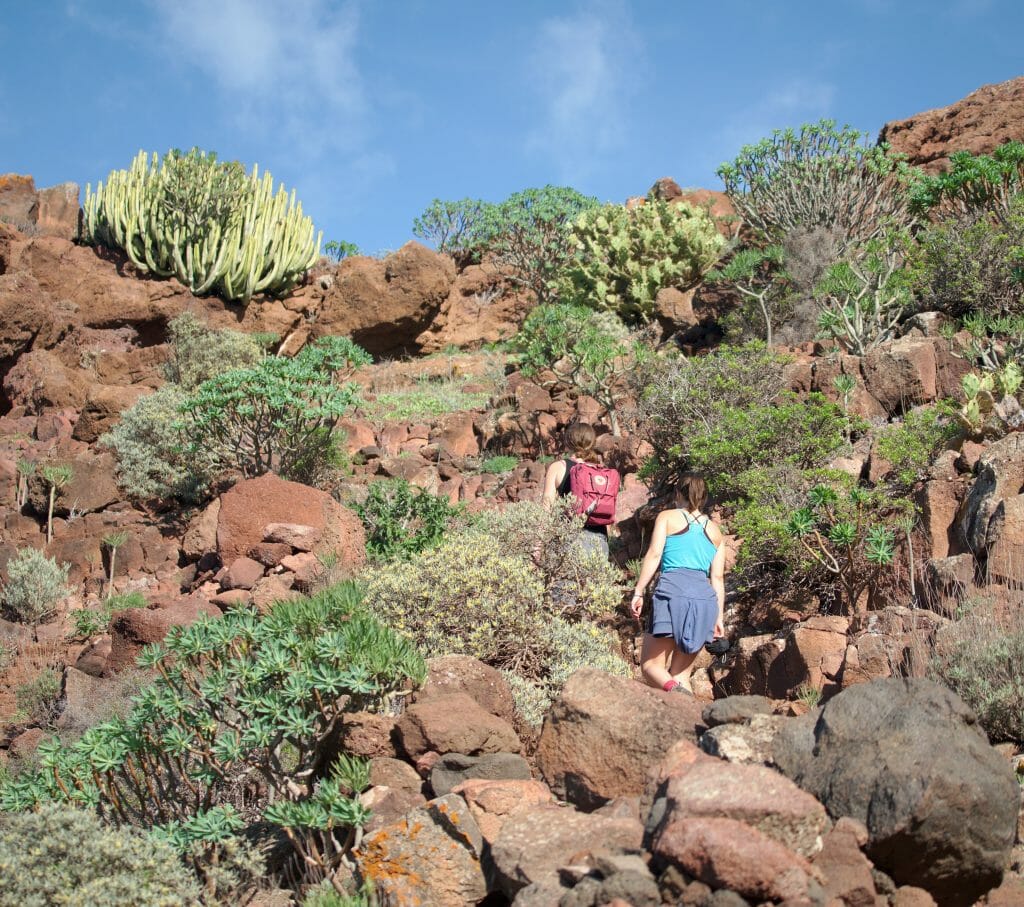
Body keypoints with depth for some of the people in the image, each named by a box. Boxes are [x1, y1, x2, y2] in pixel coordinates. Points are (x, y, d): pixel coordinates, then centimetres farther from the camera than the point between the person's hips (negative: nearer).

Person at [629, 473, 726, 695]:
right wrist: (719, 616, 16)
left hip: (672, 591, -4)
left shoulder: (667, 517, 12)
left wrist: (638, 592, -4)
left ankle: (675, 690, -31)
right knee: (681, 673, 9)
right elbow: (718, 577, 17)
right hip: (705, 597, 4)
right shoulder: (715, 532, 23)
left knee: (650, 664, 0)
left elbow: (654, 554, -1)